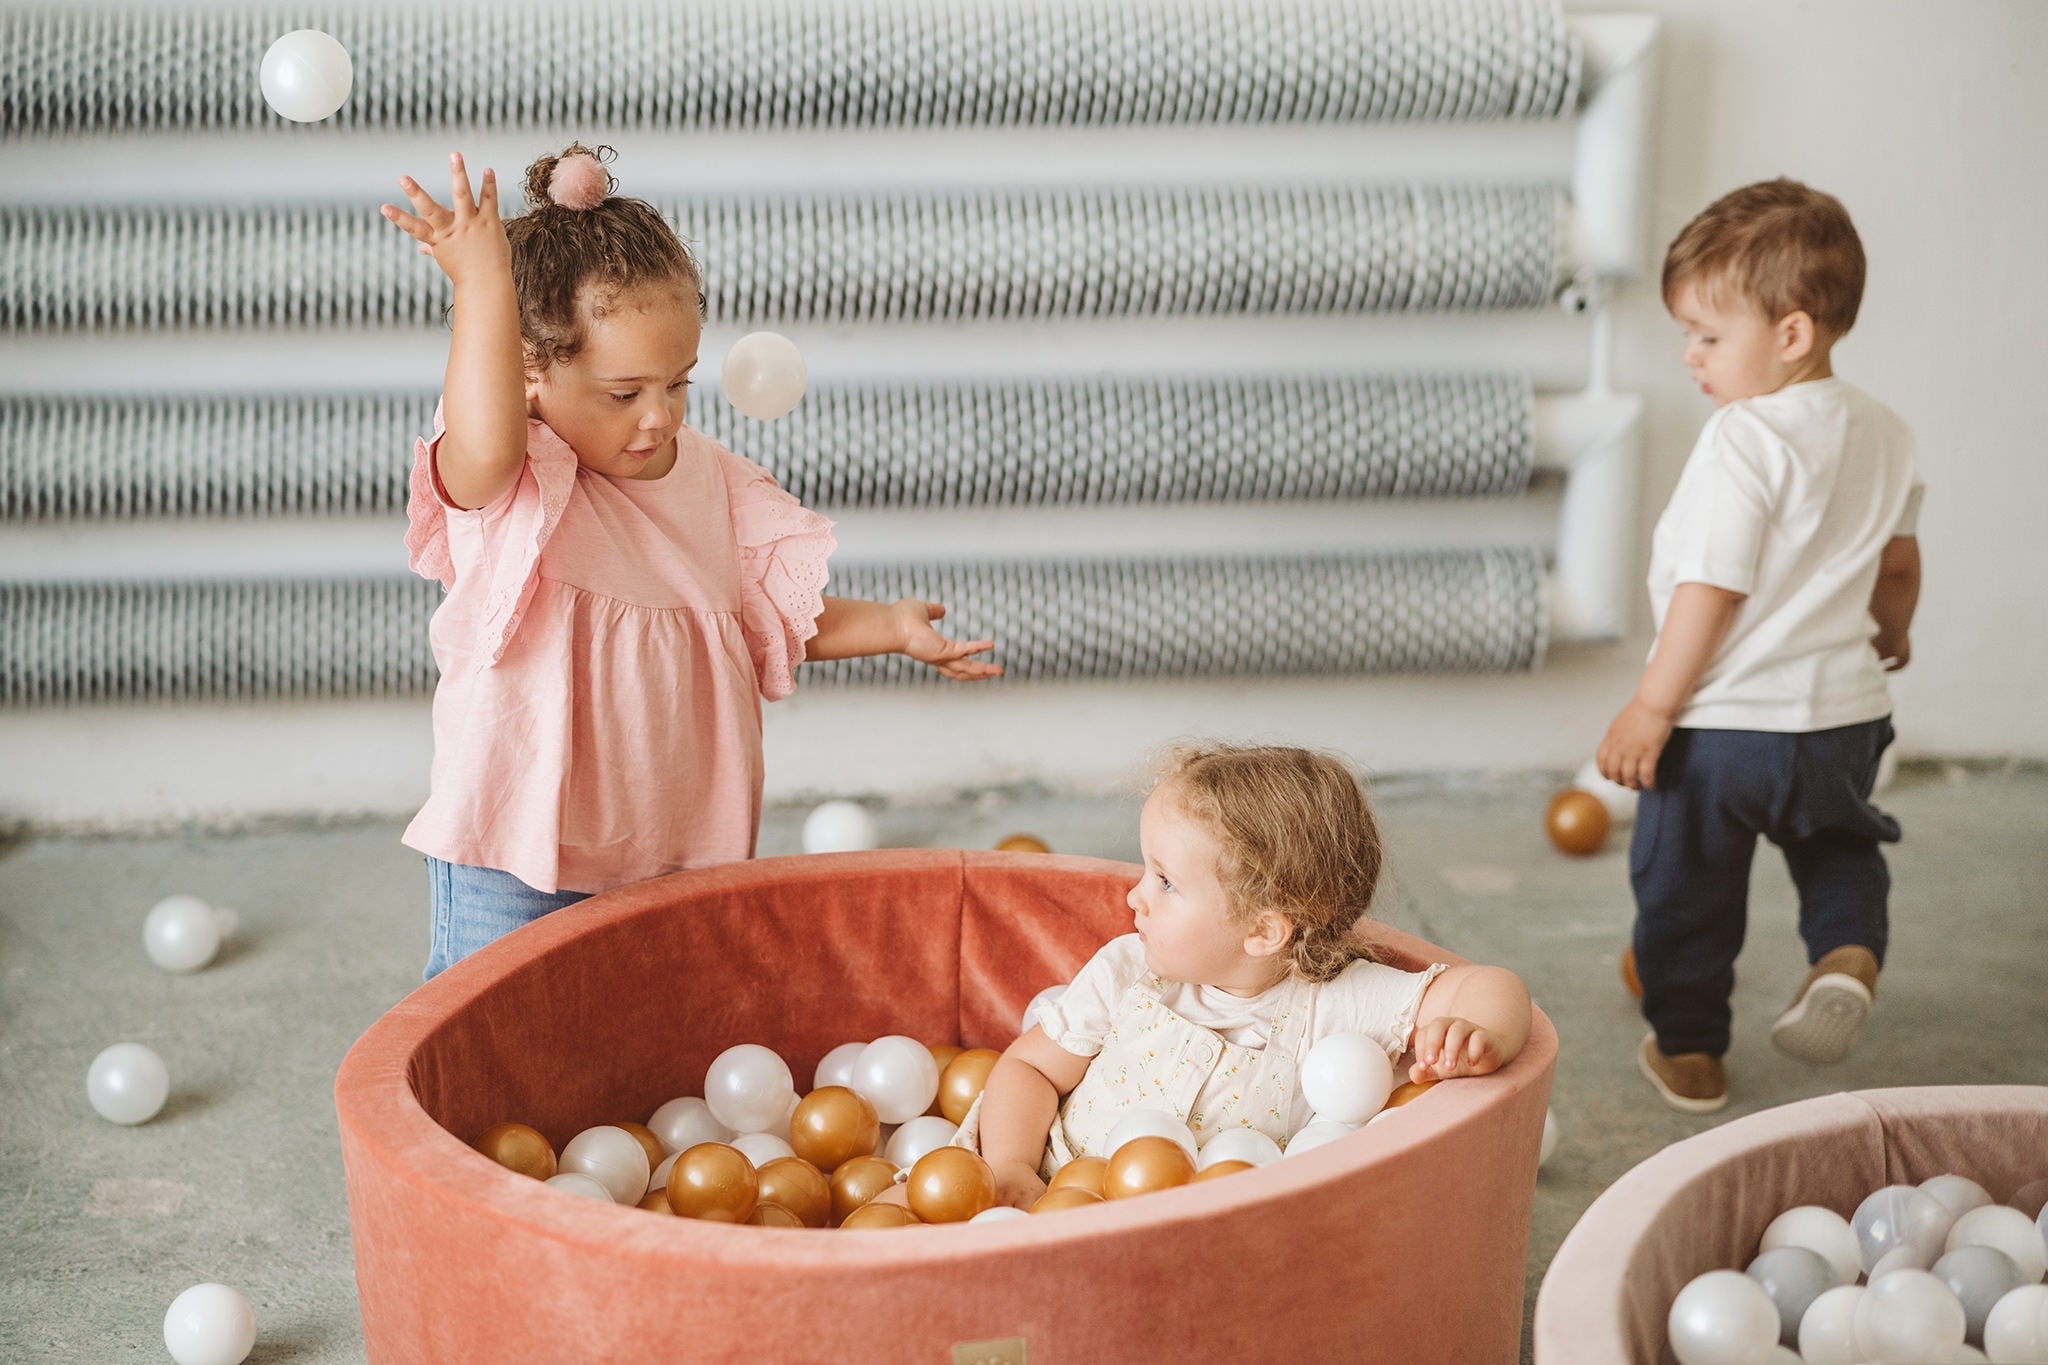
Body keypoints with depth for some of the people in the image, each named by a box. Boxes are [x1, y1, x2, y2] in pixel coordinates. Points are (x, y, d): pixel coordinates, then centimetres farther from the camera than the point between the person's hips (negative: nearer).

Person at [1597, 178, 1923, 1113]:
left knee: (1686, 889, 13)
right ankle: (1848, 955, 1)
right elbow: (1899, 562, 17)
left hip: (1723, 720, -6)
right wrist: (1890, 634, 38)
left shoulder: (1743, 441, -21)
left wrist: (1651, 706, -15)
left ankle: (1688, 1051, 24)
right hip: (1844, 716, 6)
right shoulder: (1884, 435, 4)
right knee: (1841, 848, 29)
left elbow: (1712, 589, -22)